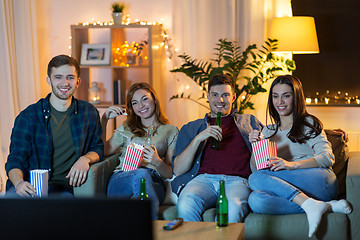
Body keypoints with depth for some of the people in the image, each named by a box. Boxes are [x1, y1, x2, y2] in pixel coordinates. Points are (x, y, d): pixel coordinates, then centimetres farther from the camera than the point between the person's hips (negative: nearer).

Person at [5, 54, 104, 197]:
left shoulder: (89, 114, 10)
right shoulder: (28, 116, 3)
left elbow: (97, 148, 22)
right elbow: (15, 160, 2)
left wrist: (86, 158, -3)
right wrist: (19, 183, -22)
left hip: (62, 189, 1)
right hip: (29, 185, -1)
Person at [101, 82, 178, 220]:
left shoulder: (171, 131, 21)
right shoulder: (126, 129, 29)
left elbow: (170, 173, 12)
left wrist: (158, 162, -10)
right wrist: (104, 120, 13)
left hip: (154, 183, -1)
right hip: (120, 180, 1)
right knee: (141, 174, -38)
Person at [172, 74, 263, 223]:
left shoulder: (249, 121, 28)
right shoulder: (191, 128, 26)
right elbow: (177, 170, 12)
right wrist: (198, 138, 0)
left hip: (237, 180, -1)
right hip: (204, 178, 1)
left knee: (233, 208, -38)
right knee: (186, 205, -36)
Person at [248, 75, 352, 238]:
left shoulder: (308, 123, 13)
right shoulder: (268, 131, 26)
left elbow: (328, 158, -2)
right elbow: (255, 167, 19)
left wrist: (292, 164, -16)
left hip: (320, 181, -4)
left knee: (256, 179, -25)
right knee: (255, 200, -30)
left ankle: (312, 206, -32)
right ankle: (325, 207, -29)